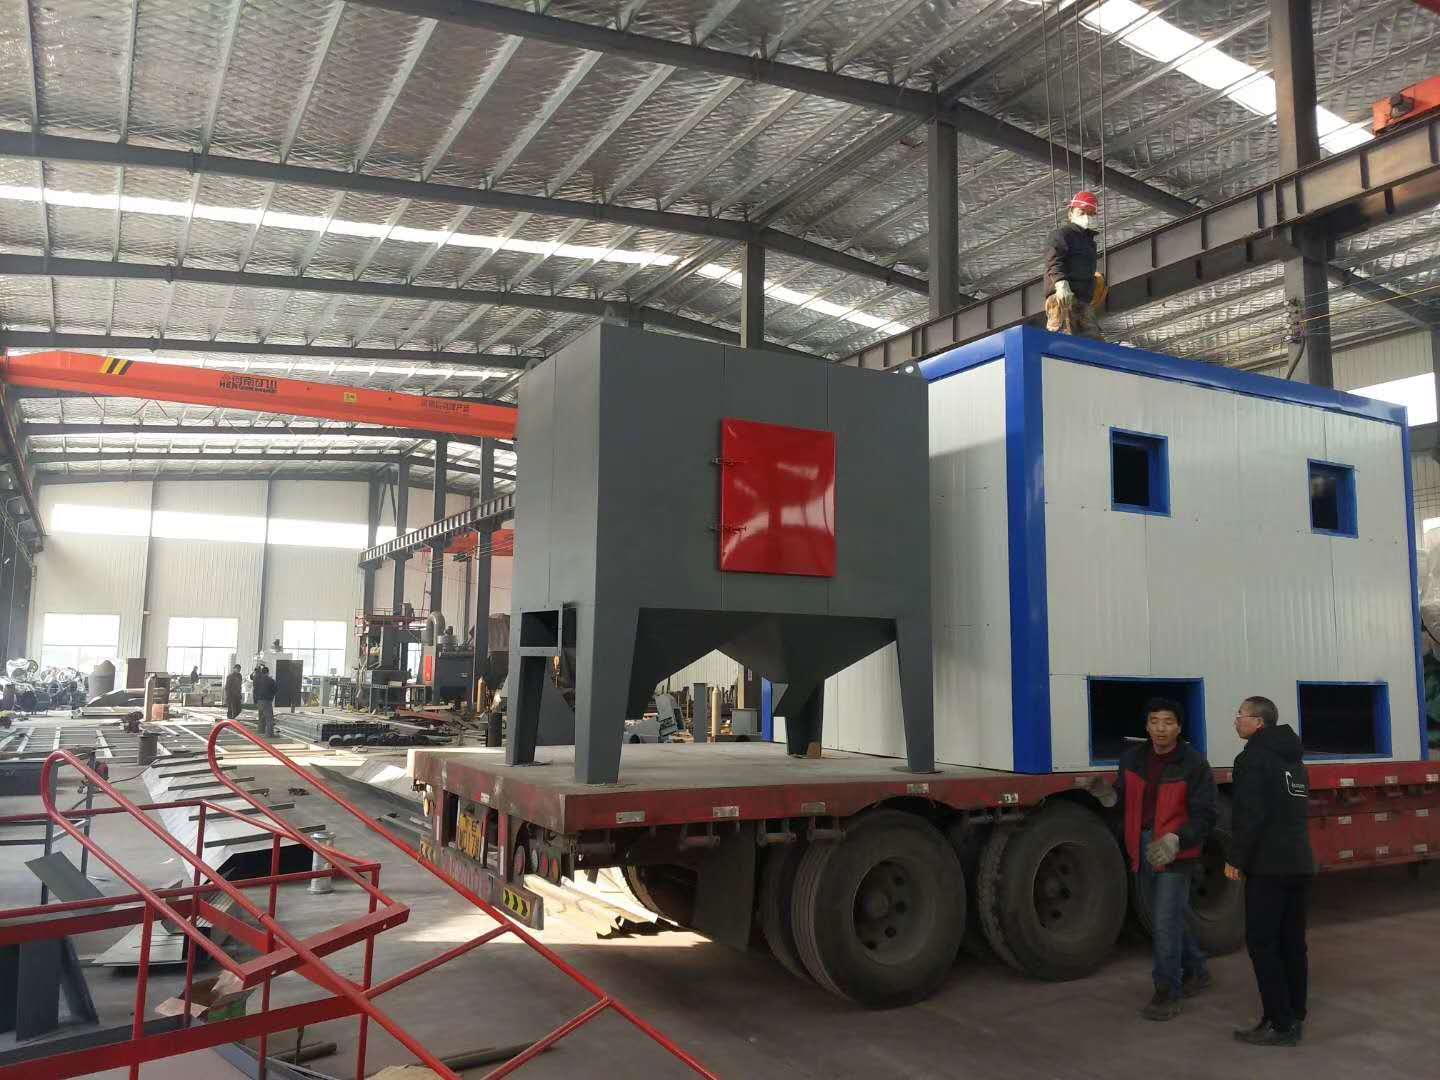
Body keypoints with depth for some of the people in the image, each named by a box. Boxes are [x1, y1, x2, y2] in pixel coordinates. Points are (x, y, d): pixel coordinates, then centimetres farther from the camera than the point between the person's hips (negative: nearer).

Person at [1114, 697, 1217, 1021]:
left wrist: (1176, 840, -26)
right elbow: (1124, 801, 15)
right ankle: (1195, 971, 41)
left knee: (1166, 922, -6)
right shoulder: (1132, 759, 4)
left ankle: (1167, 994, 6)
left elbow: (1204, 815, -13)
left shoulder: (1194, 764, -11)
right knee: (1171, 918, 20)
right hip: (1143, 848, 6)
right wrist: (1110, 797, -6)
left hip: (1175, 852, -6)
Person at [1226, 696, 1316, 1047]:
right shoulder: (1293, 760, 17)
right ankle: (1294, 1017, 20)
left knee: (1262, 944, -4)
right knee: (1292, 943, 14)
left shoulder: (1253, 759, -13)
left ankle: (1280, 1024, -4)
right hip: (1300, 865, 9)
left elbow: (1250, 816, -19)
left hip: (1269, 866, -9)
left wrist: (1235, 859, -13)